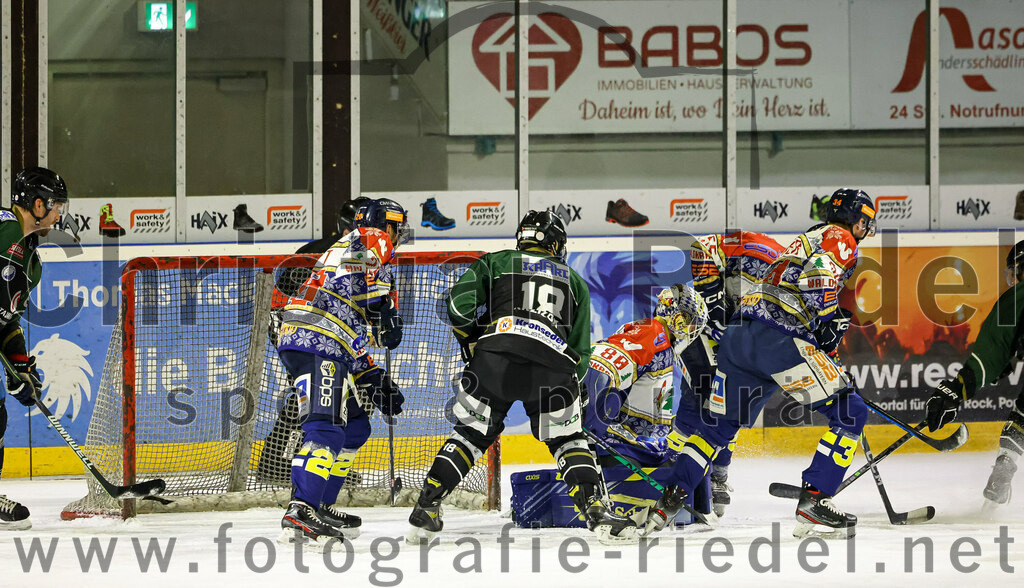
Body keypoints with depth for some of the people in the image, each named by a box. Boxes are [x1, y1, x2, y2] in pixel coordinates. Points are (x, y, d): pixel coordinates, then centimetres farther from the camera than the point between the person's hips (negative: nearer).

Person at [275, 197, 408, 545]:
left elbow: (352, 340, 32)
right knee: (327, 428, -20)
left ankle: (319, 505, 17)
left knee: (355, 428, 17)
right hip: (314, 344, -10)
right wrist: (386, 311, -12)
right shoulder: (371, 241, 8)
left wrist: (376, 382, 26)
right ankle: (301, 511, -31)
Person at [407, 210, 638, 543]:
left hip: (495, 355, 0)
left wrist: (472, 345, 23)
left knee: (471, 433, 16)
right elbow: (580, 350, 24)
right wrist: (567, 385, 35)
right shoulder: (574, 281, 31)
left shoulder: (496, 262, 27)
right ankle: (594, 510, -1)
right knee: (567, 439, 18)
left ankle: (426, 508, 9)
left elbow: (460, 300, 10)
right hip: (554, 363, 0)